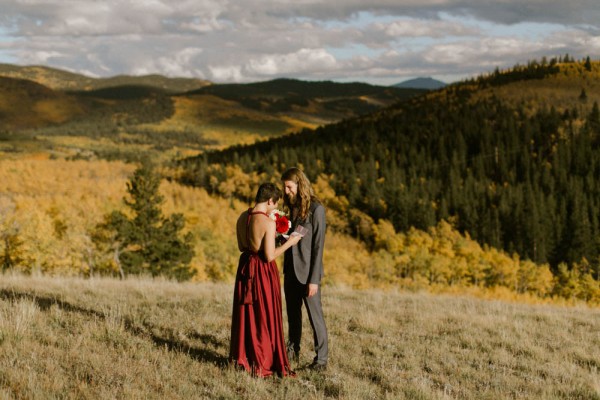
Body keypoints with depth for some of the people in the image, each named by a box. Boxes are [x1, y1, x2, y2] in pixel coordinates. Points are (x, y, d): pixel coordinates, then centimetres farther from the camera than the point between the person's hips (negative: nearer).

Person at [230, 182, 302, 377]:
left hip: (245, 267, 7)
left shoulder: (242, 217, 2)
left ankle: (243, 358, 28)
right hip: (263, 271, -7)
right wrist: (289, 242, -8)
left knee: (246, 315, 18)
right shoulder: (268, 223, -20)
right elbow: (269, 256, -20)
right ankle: (262, 364, 11)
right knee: (265, 318, 5)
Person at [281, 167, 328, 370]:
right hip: (290, 270, 7)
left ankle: (321, 359, 5)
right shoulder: (292, 208, 9)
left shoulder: (316, 209, -13)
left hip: (307, 272, -7)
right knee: (293, 313, 16)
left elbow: (318, 245, -16)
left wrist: (314, 279, -18)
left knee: (315, 315, -2)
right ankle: (293, 351, 28)